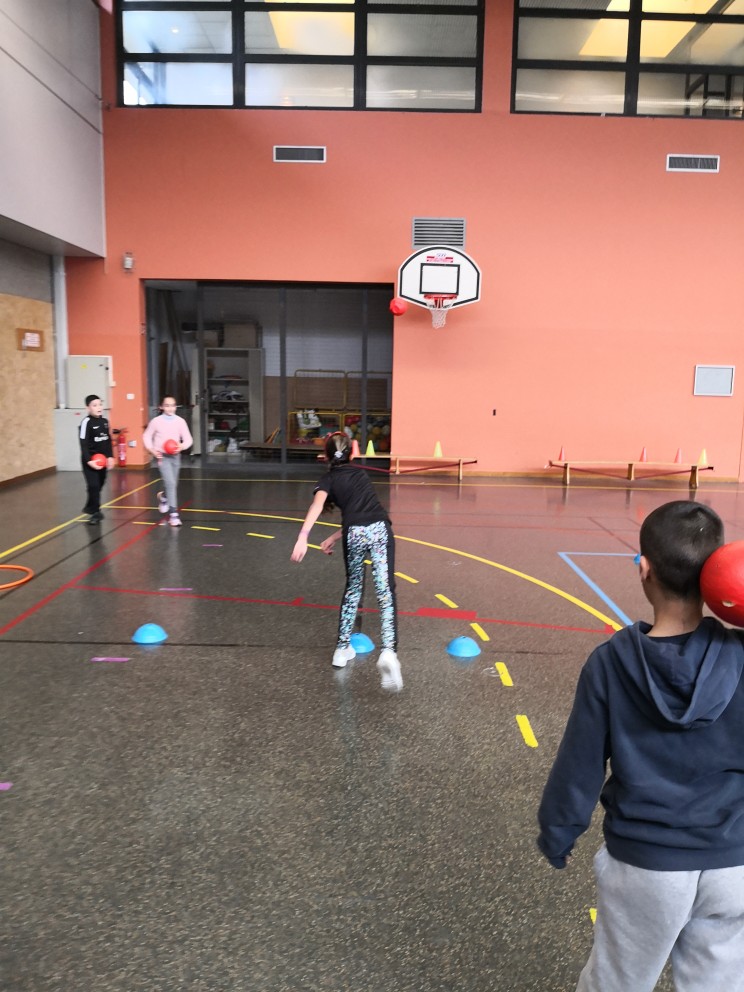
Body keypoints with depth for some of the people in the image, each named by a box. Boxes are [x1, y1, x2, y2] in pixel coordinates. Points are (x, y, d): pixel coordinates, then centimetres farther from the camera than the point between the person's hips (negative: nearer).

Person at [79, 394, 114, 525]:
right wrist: (89, 460, -21)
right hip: (90, 460, -7)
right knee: (93, 486, -10)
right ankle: (95, 512, -3)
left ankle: (90, 507, 32)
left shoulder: (104, 421, 6)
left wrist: (110, 456, 6)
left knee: (99, 485, 14)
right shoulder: (86, 422, -14)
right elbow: (83, 444, -16)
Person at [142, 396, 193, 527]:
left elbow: (188, 439, -2)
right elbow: (147, 436, 6)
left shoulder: (180, 421, -3)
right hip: (162, 456, -3)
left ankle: (163, 497, 51)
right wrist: (151, 449, -8)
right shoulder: (156, 421, -5)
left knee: (173, 484, 16)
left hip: (175, 456, 3)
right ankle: (173, 514, -9)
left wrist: (182, 446, -23)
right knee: (170, 483, -15)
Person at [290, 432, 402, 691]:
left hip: (354, 534, -1)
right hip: (380, 528, 1)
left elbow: (317, 504, -6)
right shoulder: (360, 473, 30)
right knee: (385, 592, -5)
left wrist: (302, 537, -18)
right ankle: (388, 652, -26)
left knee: (353, 587, 22)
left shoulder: (328, 479, 17)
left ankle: (342, 649, 29)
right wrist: (335, 538, 30)